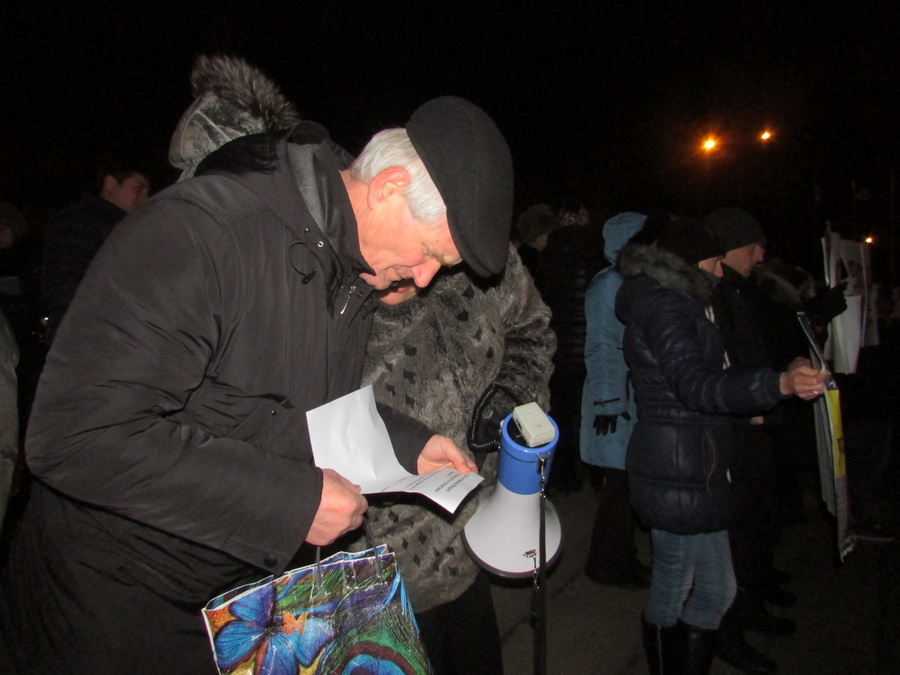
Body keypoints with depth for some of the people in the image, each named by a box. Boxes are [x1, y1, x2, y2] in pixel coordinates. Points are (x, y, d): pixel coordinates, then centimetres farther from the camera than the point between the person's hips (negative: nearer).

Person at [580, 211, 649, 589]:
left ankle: (622, 559, 26)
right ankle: (605, 564, 12)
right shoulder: (608, 285, -10)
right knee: (619, 482, -3)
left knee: (627, 483, 13)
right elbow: (600, 346, -16)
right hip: (616, 399, -8)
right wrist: (606, 401, -19)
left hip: (637, 399, 9)